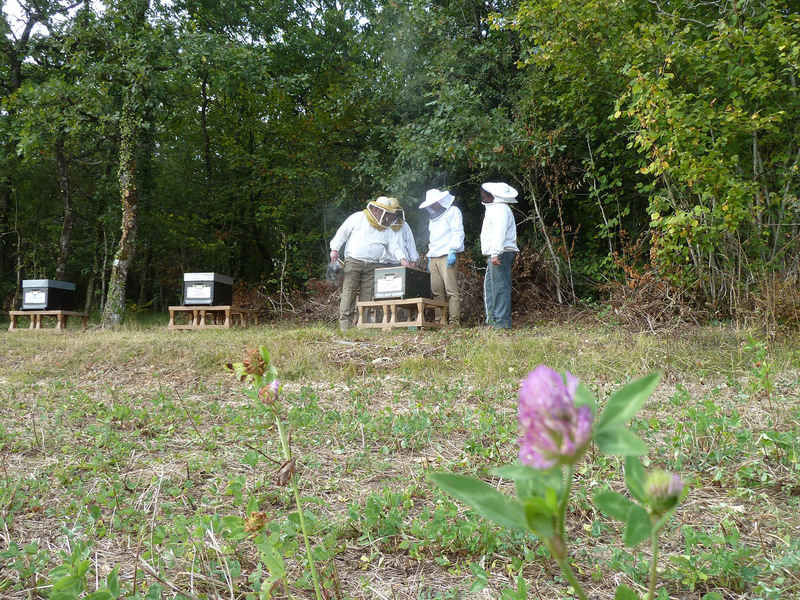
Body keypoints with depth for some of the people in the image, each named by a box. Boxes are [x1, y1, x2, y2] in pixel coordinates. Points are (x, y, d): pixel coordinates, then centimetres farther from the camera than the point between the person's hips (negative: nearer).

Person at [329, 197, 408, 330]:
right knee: (349, 291, -9)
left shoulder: (387, 228, 14)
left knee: (367, 295, -1)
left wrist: (401, 258, -8)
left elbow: (394, 245, 8)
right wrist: (335, 249, -2)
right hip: (353, 261, -4)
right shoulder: (358, 218, 2)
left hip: (372, 265, 4)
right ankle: (345, 323, -8)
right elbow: (342, 232, 4)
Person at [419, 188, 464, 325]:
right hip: (434, 258, 7)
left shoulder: (453, 211, 3)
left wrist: (453, 251, -15)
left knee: (451, 290, -11)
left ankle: (454, 321, -13)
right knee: (436, 291, 1)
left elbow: (458, 233, -6)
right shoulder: (432, 217, 27)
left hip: (447, 256, -7)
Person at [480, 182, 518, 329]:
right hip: (493, 255, 11)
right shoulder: (493, 209, 23)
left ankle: (503, 321, -8)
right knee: (489, 286, 14)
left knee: (500, 287, -10)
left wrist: (496, 253, -30)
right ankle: (492, 319, 19)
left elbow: (499, 233, -22)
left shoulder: (500, 209, -11)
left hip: (500, 254, -11)